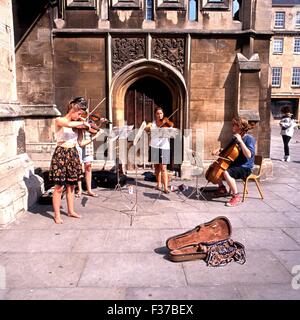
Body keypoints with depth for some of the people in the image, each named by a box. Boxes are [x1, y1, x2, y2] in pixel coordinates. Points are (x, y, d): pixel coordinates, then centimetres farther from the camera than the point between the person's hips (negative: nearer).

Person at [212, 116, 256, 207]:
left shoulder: (249, 138, -14)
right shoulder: (236, 138, 11)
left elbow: (249, 155, -29)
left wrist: (240, 141, -29)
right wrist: (219, 151, 4)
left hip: (245, 168, -9)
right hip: (235, 165, 9)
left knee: (226, 173, -34)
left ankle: (236, 196, -20)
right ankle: (222, 189, 19)